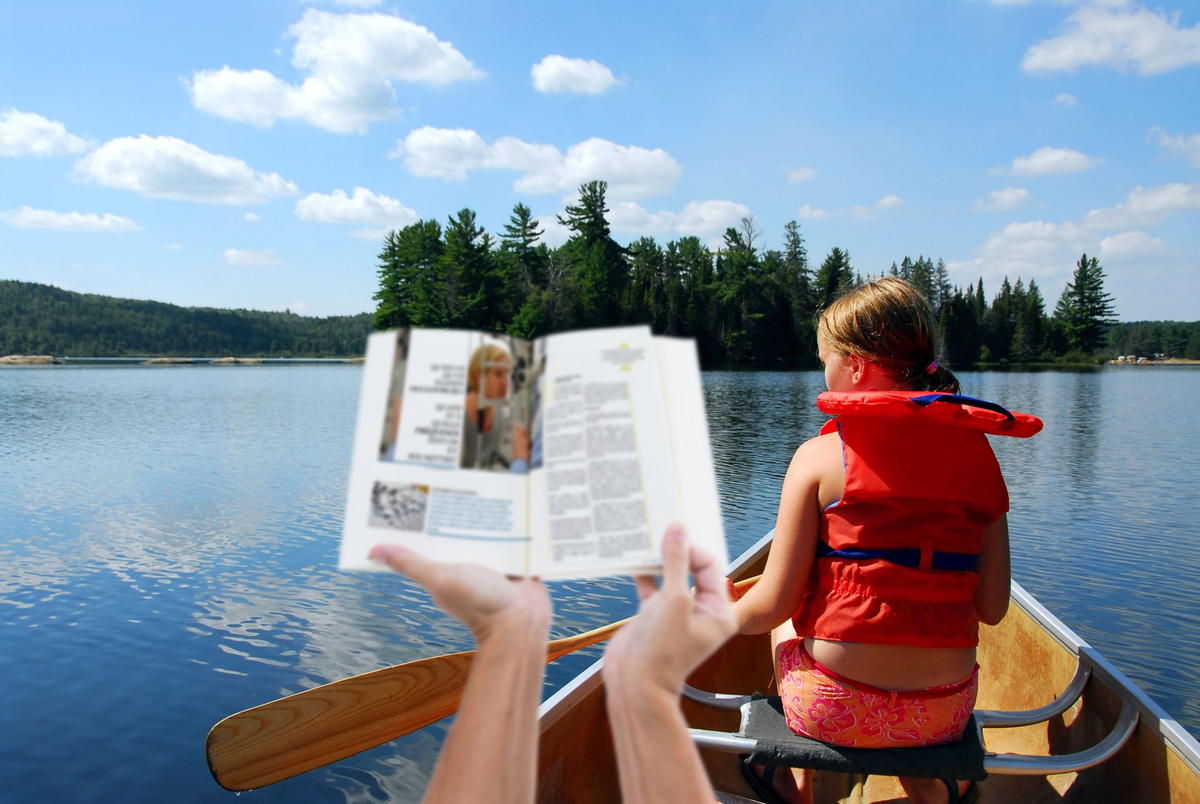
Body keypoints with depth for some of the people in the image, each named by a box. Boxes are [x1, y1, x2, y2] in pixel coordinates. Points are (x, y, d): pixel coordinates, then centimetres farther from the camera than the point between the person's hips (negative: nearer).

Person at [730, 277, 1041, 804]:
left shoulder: (820, 457, -12)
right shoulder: (979, 457, 0)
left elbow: (773, 605, -10)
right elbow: (992, 609, 1)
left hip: (834, 711, -4)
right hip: (945, 714, 4)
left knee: (785, 627, 29)